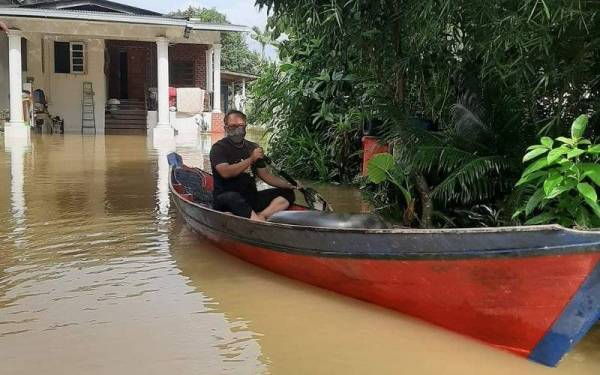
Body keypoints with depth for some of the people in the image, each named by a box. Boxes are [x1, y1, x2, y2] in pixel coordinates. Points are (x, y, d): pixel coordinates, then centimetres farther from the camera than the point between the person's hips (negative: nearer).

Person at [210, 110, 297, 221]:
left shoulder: (253, 147, 15)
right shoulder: (219, 148, -3)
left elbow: (265, 175, 14)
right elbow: (225, 172, -20)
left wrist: (290, 185, -1)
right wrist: (251, 159, -24)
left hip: (251, 198, 6)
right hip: (225, 199, -6)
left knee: (288, 193, -7)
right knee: (232, 198, -39)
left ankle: (259, 216, -32)